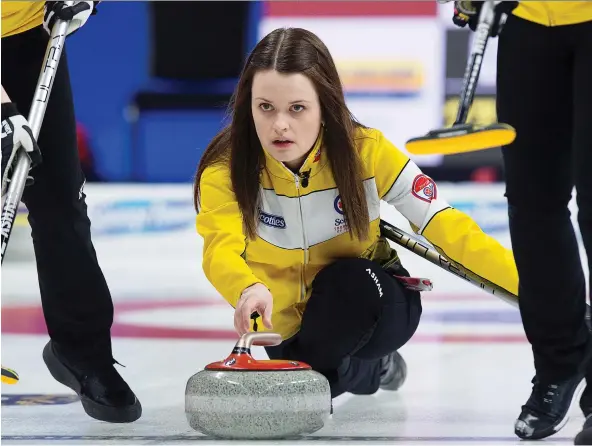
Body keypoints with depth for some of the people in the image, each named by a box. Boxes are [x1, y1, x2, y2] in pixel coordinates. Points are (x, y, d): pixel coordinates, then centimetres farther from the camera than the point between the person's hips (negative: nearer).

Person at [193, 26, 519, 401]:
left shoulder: (366, 151, -22)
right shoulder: (227, 168, -23)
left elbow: (445, 225, -21)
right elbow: (221, 249, -39)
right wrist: (248, 289, -64)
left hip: (372, 303, -2)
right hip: (287, 318, 3)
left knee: (349, 281, -35)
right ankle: (371, 368, 15)